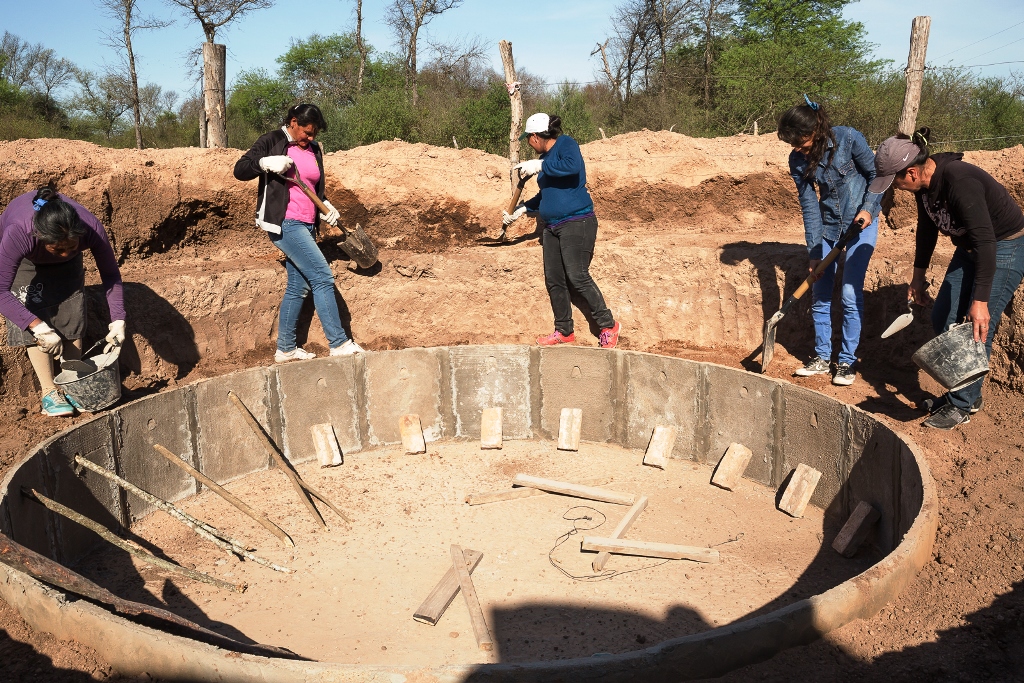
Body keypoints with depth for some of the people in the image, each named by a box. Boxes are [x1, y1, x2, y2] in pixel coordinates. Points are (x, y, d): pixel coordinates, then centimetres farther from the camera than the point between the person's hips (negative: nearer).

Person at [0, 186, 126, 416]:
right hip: (25, 259, -2)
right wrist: (39, 328, -48)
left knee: (72, 315, -5)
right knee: (34, 320, -14)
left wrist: (117, 320, -31)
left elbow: (110, 274, -25)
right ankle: (49, 391, -6)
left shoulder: (91, 228, -40)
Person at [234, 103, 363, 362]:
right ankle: (339, 343, -12)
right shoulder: (272, 141, -3)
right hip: (284, 223, -8)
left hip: (305, 226, 8)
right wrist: (265, 163, -24)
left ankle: (286, 349, 19)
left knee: (298, 287, 10)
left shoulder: (314, 150, 16)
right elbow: (240, 170, -7)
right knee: (322, 277, -15)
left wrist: (326, 206, 5)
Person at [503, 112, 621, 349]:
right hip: (552, 227, 9)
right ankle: (564, 331, 15)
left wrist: (540, 166, -21)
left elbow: (572, 166, -28)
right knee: (554, 281, 6)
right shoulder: (545, 157, 19)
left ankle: (608, 326, -5)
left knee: (577, 277, -15)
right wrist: (521, 210, 32)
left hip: (577, 223, -9)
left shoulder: (566, 144, -5)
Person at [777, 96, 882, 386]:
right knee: (819, 295, 4)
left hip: (860, 222, -4)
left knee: (850, 294, -8)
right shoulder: (798, 160, -9)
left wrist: (869, 208, -20)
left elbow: (876, 174, -7)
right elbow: (809, 206, -7)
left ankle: (847, 361, 3)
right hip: (827, 225, 4)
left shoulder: (847, 138, -19)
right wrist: (814, 253, -9)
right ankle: (822, 356, 17)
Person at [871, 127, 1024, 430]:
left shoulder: (960, 182, -33)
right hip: (970, 247, 9)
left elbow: (985, 241, -35)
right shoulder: (925, 183, -7)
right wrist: (919, 275, 17)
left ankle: (962, 406, 5)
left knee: (977, 328, -8)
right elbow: (927, 229, 10)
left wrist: (981, 301, -36)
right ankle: (967, 394, 24)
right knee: (942, 320, 9)